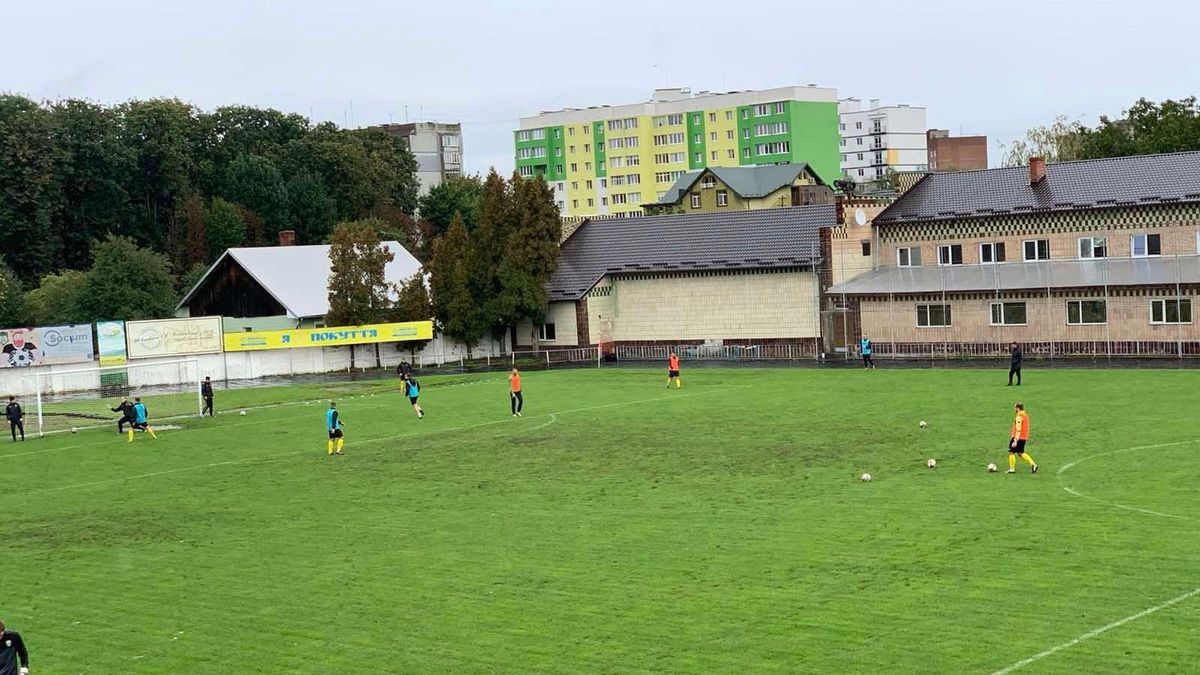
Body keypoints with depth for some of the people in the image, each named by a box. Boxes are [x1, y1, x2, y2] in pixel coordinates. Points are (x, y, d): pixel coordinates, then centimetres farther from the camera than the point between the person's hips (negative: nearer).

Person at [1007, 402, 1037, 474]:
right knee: (1021, 453, 18)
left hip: (1018, 438, -9)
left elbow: (1018, 430, -24)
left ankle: (1012, 469, 9)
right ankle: (1033, 464, 8)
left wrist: (1015, 441, -25)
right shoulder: (1026, 415, 11)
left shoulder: (1019, 417, -19)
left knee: (1011, 452, 3)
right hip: (1024, 438, 9)